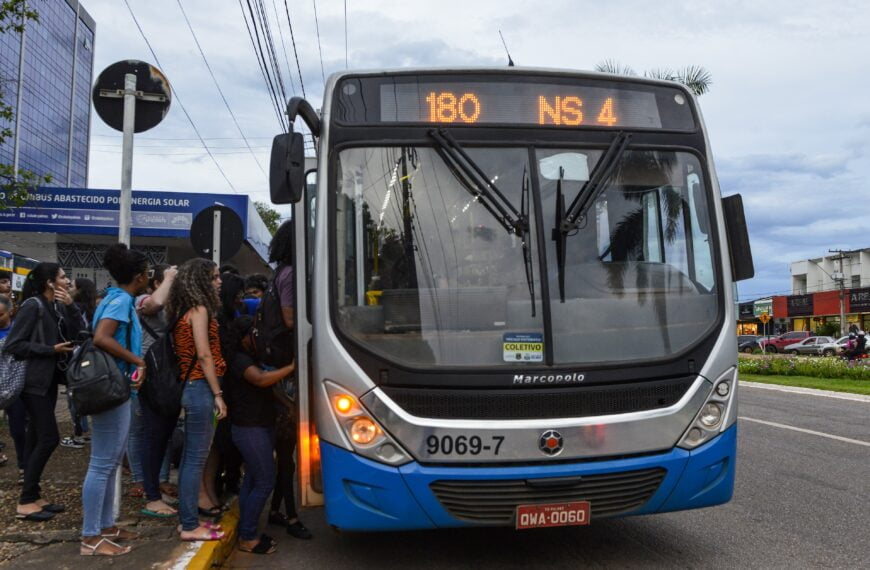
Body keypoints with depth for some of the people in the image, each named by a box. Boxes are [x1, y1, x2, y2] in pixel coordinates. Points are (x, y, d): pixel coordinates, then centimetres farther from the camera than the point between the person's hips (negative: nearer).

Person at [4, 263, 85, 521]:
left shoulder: (57, 307, 10)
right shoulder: (33, 306, -14)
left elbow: (77, 333, 3)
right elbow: (13, 344, -16)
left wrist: (71, 306, -8)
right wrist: (51, 349, -18)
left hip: (49, 380, 8)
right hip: (34, 382, -8)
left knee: (37, 438, 11)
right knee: (49, 438, -9)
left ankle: (33, 496, 18)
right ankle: (25, 502, 0)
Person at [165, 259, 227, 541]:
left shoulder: (186, 311, 15)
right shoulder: (199, 309, -10)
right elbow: (204, 354, -16)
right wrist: (218, 394, -15)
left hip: (191, 387, 9)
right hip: (201, 388, -9)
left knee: (190, 457, 13)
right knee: (196, 459, -4)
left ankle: (187, 519, 22)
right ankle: (190, 526, 3)